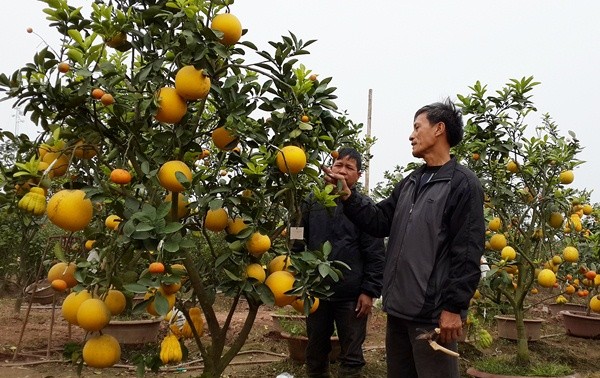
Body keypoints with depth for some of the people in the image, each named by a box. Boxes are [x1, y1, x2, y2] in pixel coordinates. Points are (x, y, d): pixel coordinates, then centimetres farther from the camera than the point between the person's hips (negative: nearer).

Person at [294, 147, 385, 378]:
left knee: (351, 358, 5)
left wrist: (370, 291, -10)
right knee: (315, 354, 14)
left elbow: (375, 254, -5)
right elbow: (298, 244, 10)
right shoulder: (312, 203, 8)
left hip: (352, 296, -3)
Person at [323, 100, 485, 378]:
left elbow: (468, 252, -14)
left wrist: (453, 307, -17)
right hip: (399, 308, 8)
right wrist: (348, 196, 3)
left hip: (433, 313, -8)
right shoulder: (410, 183, 16)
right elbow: (379, 222, 16)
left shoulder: (463, 184, -9)